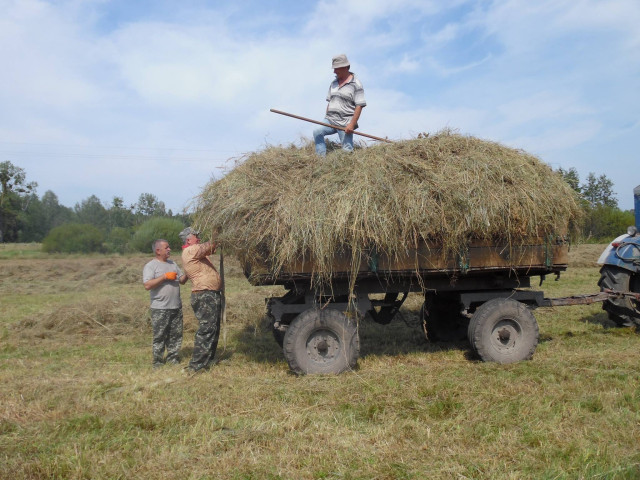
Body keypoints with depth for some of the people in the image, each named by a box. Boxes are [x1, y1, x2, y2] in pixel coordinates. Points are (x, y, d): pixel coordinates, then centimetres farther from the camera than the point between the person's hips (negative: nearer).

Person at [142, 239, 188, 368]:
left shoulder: (173, 264, 15)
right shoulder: (150, 266, -5)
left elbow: (182, 280, 17)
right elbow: (147, 285, -18)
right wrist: (165, 276, -17)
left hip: (176, 307, 6)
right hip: (160, 309, -6)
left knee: (176, 335, 11)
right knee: (159, 336, 0)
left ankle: (173, 359, 21)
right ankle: (158, 362, 10)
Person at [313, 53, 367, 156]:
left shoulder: (356, 84, -3)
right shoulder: (334, 83, 18)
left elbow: (359, 106, -9)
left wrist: (352, 124, -17)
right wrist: (326, 119, 13)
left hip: (345, 123, -5)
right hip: (330, 120, 5)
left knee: (347, 149, -9)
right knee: (317, 132, -18)